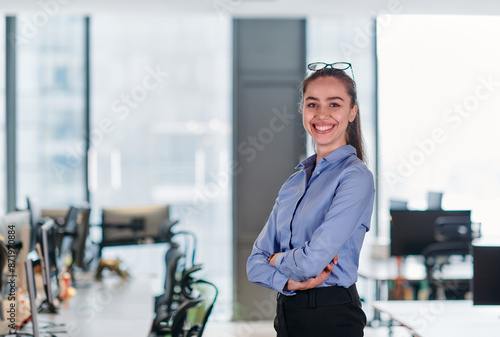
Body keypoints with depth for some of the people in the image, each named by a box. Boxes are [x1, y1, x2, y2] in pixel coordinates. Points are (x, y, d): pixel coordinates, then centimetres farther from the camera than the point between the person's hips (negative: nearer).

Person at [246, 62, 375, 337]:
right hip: (287, 314, 6)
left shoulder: (356, 177, -12)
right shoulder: (294, 182, 9)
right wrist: (290, 281, -12)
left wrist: (277, 258, -2)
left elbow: (314, 260, -22)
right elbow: (256, 261, 7)